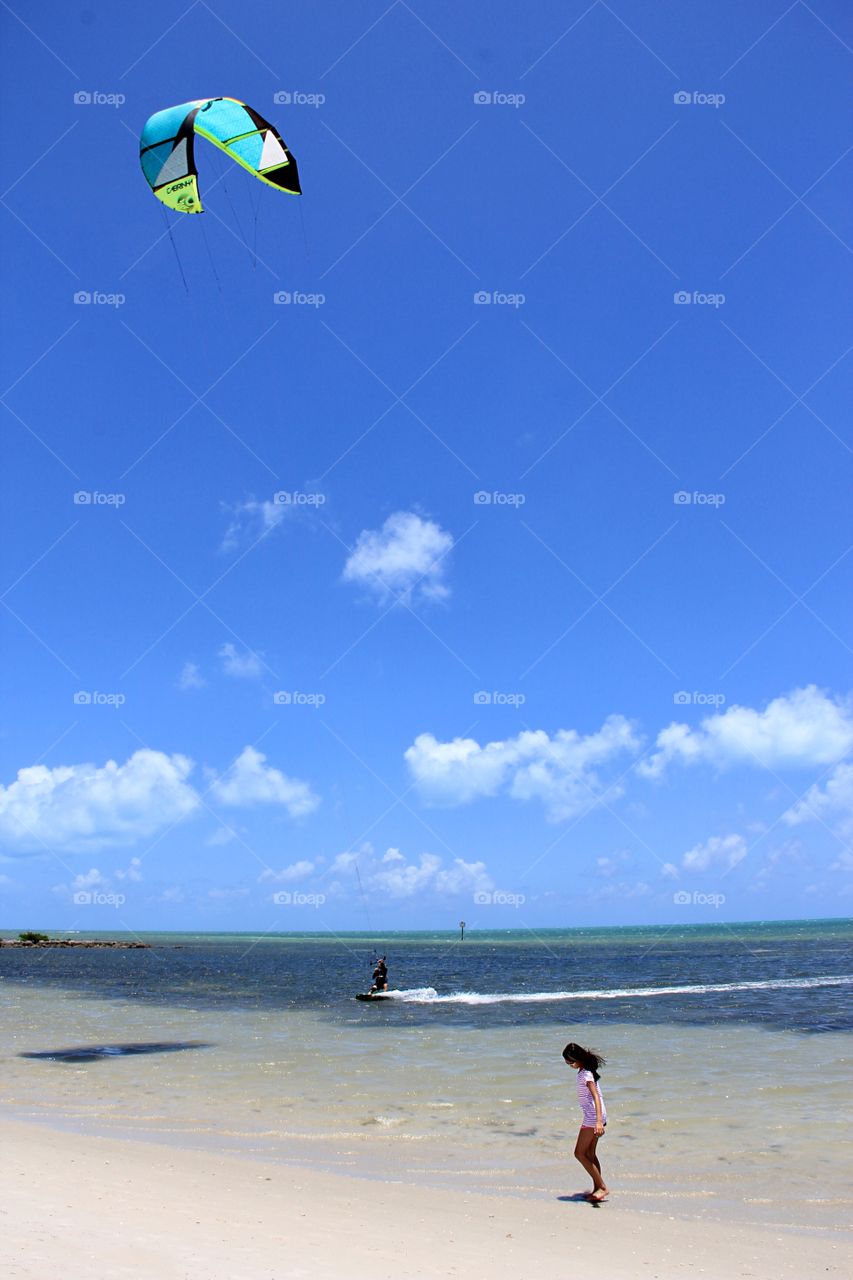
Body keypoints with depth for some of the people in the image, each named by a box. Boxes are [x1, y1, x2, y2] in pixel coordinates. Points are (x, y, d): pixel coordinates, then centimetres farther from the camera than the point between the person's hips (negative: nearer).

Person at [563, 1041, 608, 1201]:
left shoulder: (586, 1074, -20)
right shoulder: (583, 1070, 10)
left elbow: (596, 1097, -30)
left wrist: (599, 1121, -40)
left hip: (593, 1117, -10)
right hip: (591, 1117, 10)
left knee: (580, 1153, -5)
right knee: (590, 1154, 14)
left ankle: (602, 1186, -4)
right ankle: (597, 1188, 18)